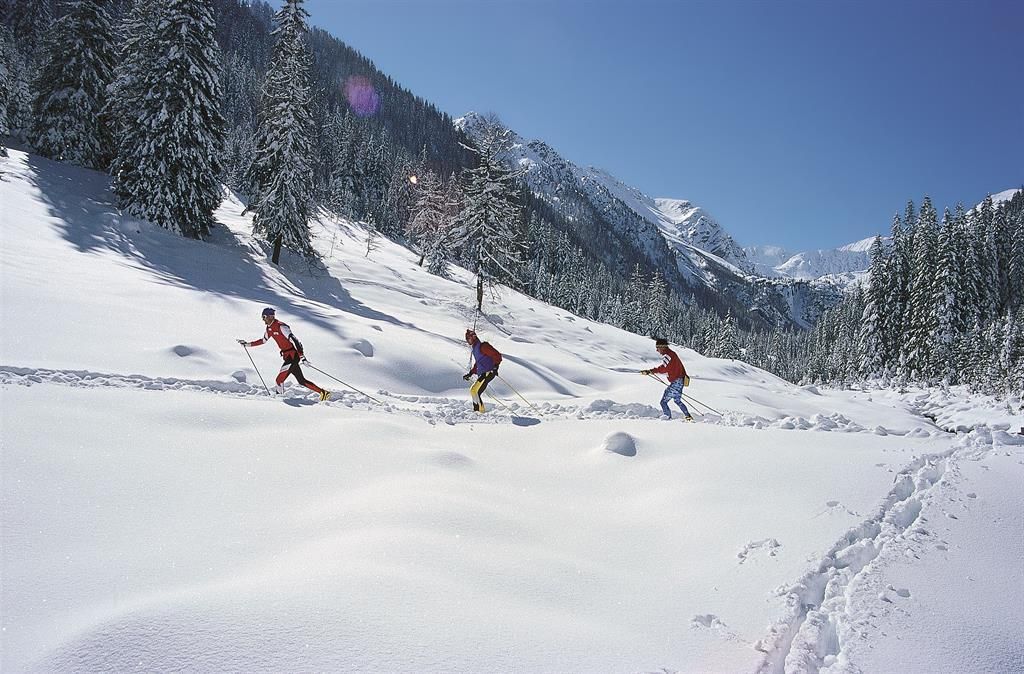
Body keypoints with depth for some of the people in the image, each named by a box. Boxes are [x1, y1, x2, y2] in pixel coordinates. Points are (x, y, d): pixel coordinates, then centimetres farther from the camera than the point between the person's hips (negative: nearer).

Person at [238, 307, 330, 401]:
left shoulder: (280, 326, -17)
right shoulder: (269, 328, 11)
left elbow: (293, 340, -25)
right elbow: (263, 340, 29)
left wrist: (301, 356, -32)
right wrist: (247, 344, 26)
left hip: (293, 355, -9)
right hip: (287, 356, 9)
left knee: (279, 380, -12)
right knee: (301, 381, 9)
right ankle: (322, 392, 11)